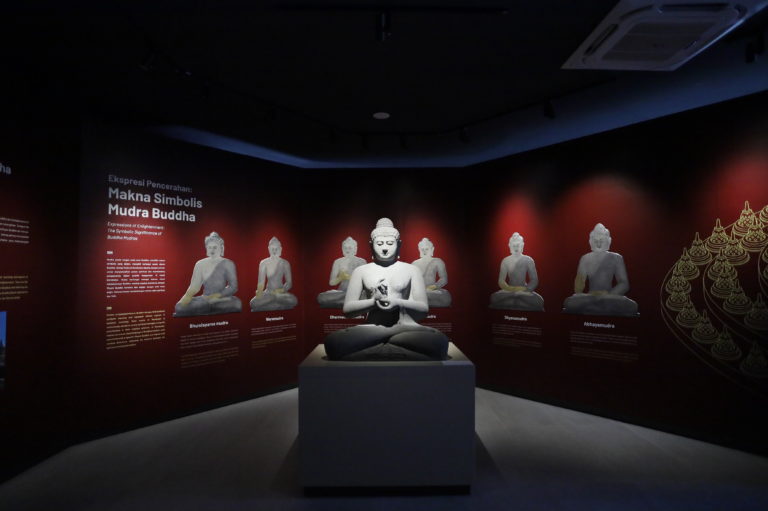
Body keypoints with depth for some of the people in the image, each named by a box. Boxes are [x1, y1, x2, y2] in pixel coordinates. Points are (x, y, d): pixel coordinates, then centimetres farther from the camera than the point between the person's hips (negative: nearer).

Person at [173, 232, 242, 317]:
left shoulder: (228, 264, 2)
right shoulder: (200, 264, 11)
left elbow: (233, 287, -2)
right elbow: (194, 286, 7)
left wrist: (217, 296, -14)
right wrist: (187, 296, -13)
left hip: (222, 299, -2)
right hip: (204, 299, 2)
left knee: (236, 304, -37)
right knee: (180, 306, -24)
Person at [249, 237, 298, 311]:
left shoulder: (285, 263, 0)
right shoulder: (263, 263, 2)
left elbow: (289, 283, 2)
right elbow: (261, 281, 0)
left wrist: (282, 290, -17)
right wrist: (259, 292, -18)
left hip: (281, 293, -1)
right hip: (268, 292, 1)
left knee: (293, 301, -34)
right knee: (254, 303, -31)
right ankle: (280, 306, -16)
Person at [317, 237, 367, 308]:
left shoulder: (361, 261, 5)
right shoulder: (338, 262, 11)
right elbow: (331, 282, 7)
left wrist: (348, 277, -19)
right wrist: (340, 278, -14)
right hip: (342, 292, 3)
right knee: (322, 297, -24)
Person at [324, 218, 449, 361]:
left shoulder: (411, 270, 14)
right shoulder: (361, 271, 14)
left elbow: (424, 308, 9)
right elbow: (347, 308, 8)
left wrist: (398, 302, -11)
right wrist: (374, 301, -10)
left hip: (404, 327, 0)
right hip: (370, 329, 0)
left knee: (439, 341, -35)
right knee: (333, 342, -33)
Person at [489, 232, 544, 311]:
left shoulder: (528, 260, -1)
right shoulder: (505, 261, 3)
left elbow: (534, 281, -2)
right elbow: (501, 281, -2)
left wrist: (525, 290, -19)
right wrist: (511, 289, -20)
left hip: (525, 291, -1)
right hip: (509, 291, 1)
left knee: (538, 301, -31)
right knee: (494, 298, -27)